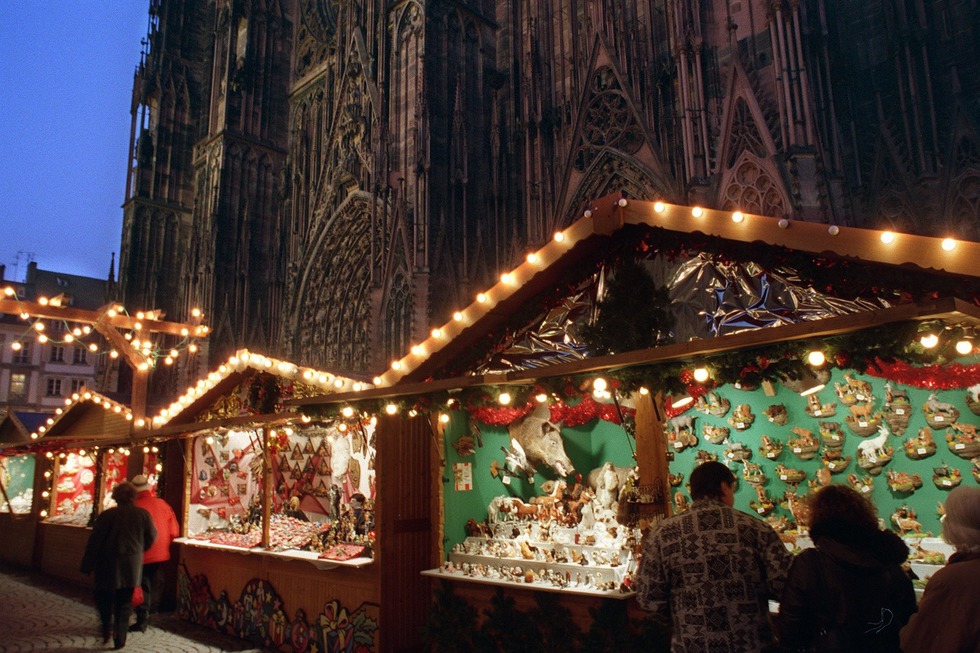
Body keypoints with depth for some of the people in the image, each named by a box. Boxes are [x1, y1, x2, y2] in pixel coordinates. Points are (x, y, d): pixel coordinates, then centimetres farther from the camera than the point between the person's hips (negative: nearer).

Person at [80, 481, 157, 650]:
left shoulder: (107, 515, -12)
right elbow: (152, 536, 8)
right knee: (125, 603, 10)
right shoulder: (143, 514, -4)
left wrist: (87, 565, -1)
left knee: (104, 598, 19)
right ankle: (120, 638, 8)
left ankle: (107, 630, 10)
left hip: (108, 566, -2)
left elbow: (94, 542, -10)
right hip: (132, 566, 2)